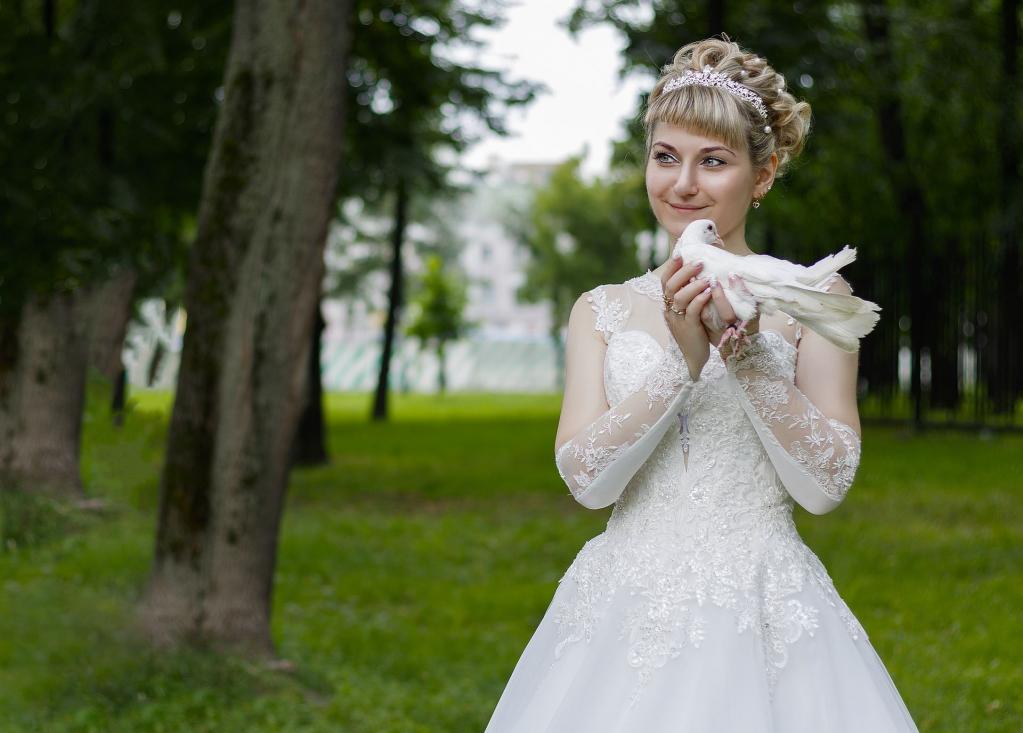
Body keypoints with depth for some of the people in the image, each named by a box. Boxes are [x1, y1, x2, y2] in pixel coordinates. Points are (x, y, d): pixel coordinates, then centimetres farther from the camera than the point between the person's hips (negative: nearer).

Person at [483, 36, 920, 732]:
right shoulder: (602, 310, 8)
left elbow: (826, 486, -6)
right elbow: (586, 478, -4)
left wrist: (746, 354, -17)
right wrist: (682, 360, -15)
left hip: (766, 614, -2)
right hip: (627, 613, 2)